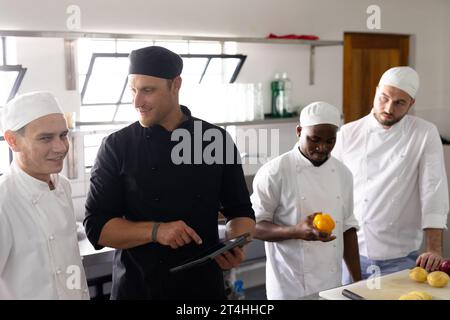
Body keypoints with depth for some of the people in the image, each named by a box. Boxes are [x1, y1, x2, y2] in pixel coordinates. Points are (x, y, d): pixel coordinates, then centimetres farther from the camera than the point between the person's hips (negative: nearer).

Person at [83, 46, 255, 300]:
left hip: (204, 285, 1)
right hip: (136, 288, -1)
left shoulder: (217, 140, -4)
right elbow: (96, 226, -9)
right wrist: (155, 231, -23)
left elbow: (241, 211, 4)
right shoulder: (116, 147, -7)